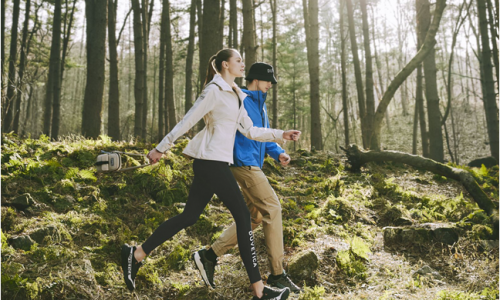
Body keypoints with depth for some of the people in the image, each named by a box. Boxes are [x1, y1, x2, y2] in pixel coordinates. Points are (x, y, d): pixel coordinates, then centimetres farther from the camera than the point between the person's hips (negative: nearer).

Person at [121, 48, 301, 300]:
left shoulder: (235, 95, 19)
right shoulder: (215, 90, -9)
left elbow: (249, 130, 15)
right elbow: (188, 121, -11)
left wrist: (281, 135, 9)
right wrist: (161, 148, -9)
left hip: (214, 162, 10)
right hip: (212, 159, -10)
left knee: (189, 216, 10)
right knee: (243, 216, -7)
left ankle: (136, 254, 19)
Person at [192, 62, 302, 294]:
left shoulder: (261, 105, 22)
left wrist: (278, 153, 6)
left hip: (254, 166, 10)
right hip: (244, 164, -10)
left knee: (257, 216, 10)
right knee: (273, 209, -9)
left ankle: (209, 256, 13)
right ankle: (276, 273, -1)